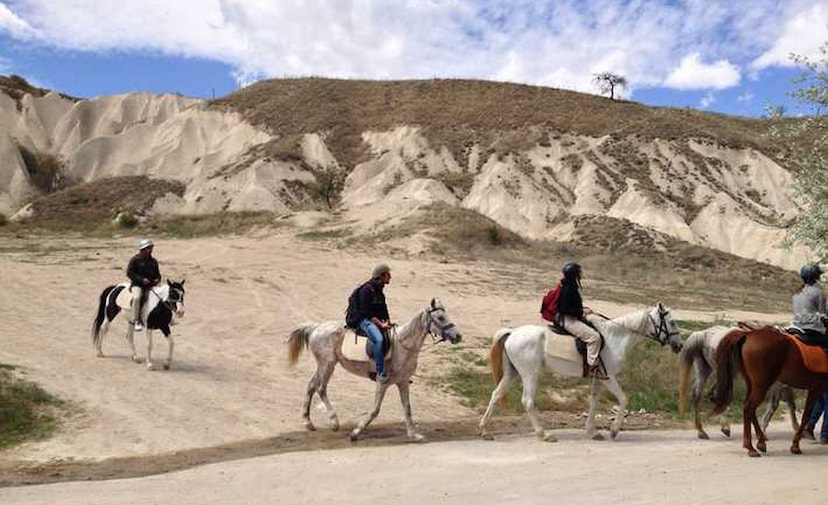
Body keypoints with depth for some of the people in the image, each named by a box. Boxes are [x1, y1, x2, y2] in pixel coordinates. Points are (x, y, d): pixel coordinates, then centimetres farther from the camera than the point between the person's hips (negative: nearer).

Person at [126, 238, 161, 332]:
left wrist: (158, 279, -3)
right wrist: (141, 279, -18)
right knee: (137, 297, -34)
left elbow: (157, 274, 22)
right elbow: (129, 273, -7)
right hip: (137, 284, -5)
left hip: (151, 285, 5)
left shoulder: (153, 261, 13)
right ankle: (135, 321, -23)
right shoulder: (135, 260, -3)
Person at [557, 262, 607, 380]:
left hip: (573, 318, 11)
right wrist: (582, 312, -20)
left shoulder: (573, 286, 11)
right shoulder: (568, 289, -20)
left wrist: (583, 309, 10)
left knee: (595, 329, 20)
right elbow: (564, 309, -23)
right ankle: (593, 367, -16)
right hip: (568, 320, -11)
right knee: (594, 336, -20)